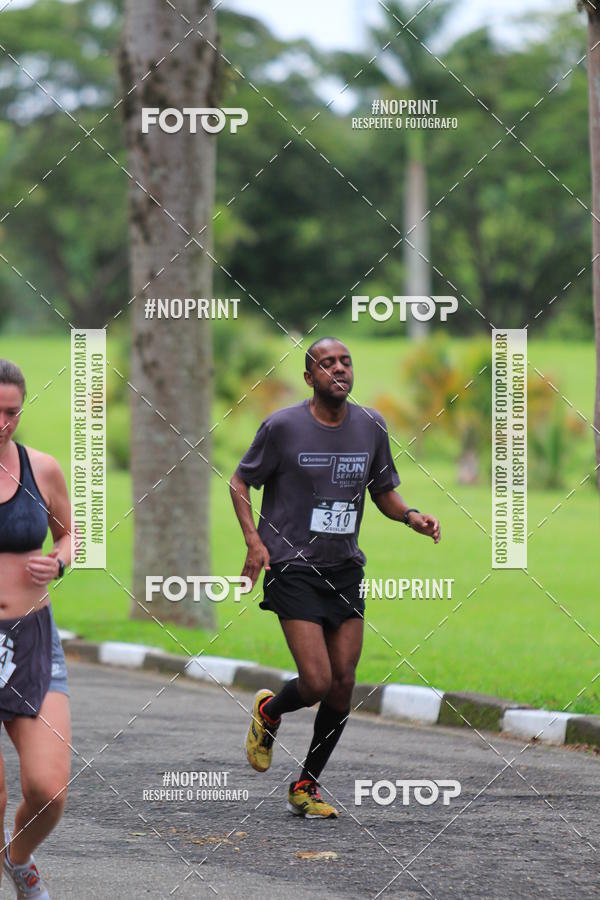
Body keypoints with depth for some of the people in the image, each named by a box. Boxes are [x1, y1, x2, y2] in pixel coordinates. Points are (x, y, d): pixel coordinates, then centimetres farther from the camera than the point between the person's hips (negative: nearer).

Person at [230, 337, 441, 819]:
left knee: (343, 684, 1)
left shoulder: (370, 426, 5)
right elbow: (239, 482, 3)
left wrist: (411, 516, -4)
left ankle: (307, 785, 19)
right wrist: (254, 540, -11)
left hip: (346, 569, 5)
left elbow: (383, 490, 17)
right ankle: (269, 711, 22)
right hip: (293, 568, -5)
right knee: (317, 683, -14)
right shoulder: (283, 426, -8)